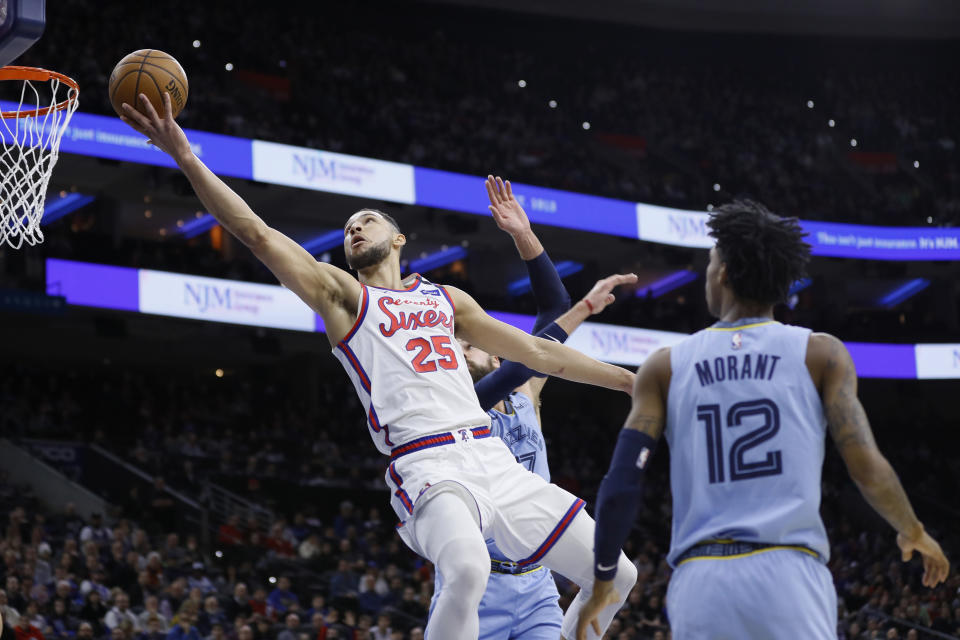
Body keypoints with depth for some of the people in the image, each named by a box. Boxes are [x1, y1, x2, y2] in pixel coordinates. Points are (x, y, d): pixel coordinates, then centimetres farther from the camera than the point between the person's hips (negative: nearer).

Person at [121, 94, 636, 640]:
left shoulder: (447, 300, 25)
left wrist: (629, 380, 28)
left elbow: (536, 351, 29)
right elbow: (257, 233, 3)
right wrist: (185, 157, -5)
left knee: (614, 576, 1)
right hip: (427, 465, -5)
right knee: (468, 570, -36)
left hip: (491, 455, 6)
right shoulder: (342, 293, 13)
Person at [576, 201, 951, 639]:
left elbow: (620, 487, 5)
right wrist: (914, 533, 19)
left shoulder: (665, 367, 12)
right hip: (789, 578, -2)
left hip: (700, 585, 2)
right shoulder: (820, 354, 7)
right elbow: (868, 469, 0)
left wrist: (602, 583, 17)